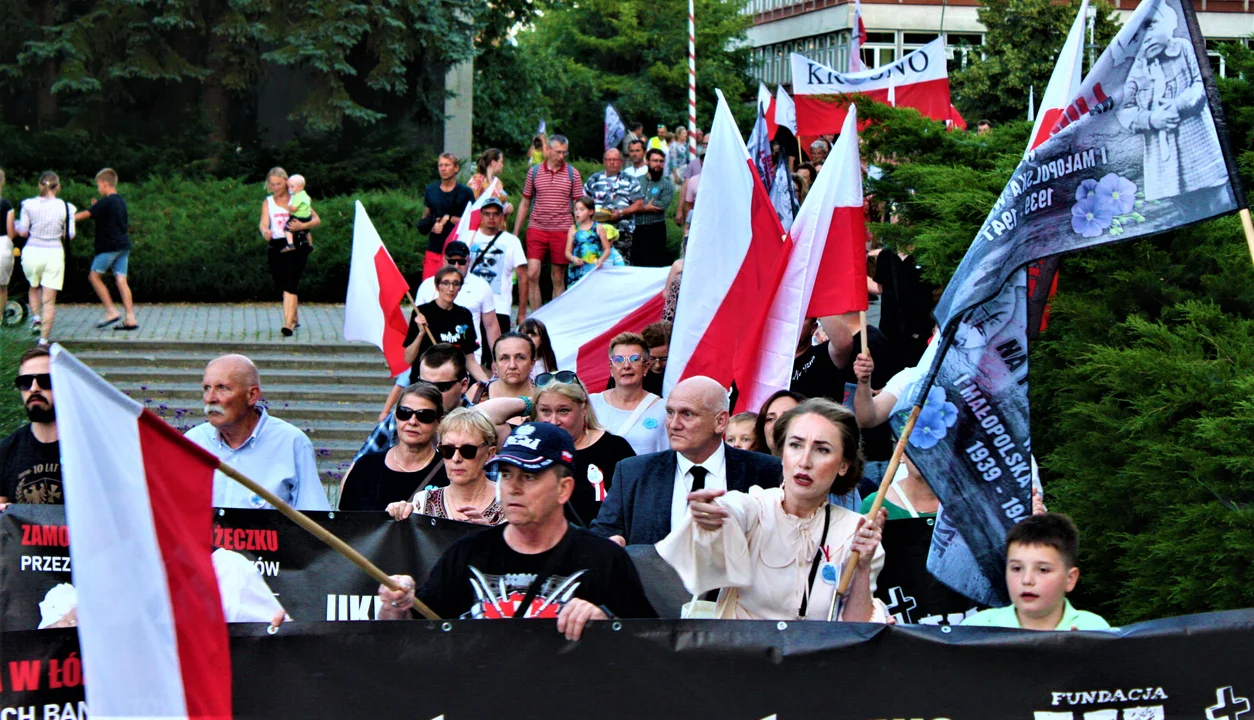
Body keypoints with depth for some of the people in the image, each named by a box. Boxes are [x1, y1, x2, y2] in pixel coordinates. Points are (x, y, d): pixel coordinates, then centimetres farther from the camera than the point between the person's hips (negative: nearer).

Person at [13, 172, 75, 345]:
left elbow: (23, 232, 0)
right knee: (49, 300, 3)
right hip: (54, 253, -1)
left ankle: (35, 318, 13)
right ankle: (43, 339, -1)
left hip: (32, 252, 1)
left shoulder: (29, 205, -4)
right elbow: (70, 235, -3)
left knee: (34, 287, 31)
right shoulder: (65, 207, -6)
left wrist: (16, 225, 22)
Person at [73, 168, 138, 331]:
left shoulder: (105, 202, -11)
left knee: (94, 276, 4)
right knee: (121, 280, 4)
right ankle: (130, 318, -3)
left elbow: (85, 215, -11)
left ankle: (111, 311, -2)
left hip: (109, 246, -8)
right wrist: (96, 208, 22)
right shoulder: (120, 201, 15)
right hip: (123, 245, 8)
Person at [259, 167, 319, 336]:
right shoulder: (268, 203, 12)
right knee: (281, 284, 10)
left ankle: (289, 323, -19)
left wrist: (303, 226, -21)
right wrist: (265, 231, -28)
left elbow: (317, 220, 0)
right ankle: (294, 317, 31)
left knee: (290, 284, -14)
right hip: (276, 246, 4)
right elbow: (264, 223, -3)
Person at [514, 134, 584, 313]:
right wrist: (515, 233, 11)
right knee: (532, 274, -10)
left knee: (558, 279, 4)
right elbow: (524, 204, 13)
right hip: (536, 229, 0)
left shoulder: (572, 173, 4)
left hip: (562, 231, 0)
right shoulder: (534, 172, 6)